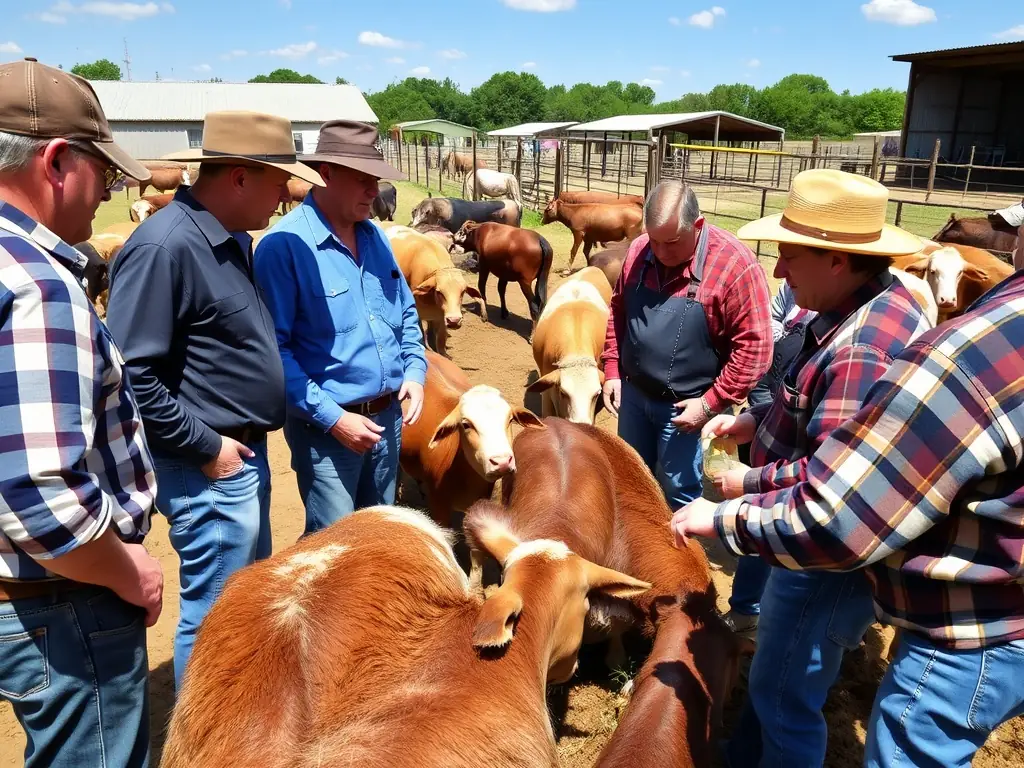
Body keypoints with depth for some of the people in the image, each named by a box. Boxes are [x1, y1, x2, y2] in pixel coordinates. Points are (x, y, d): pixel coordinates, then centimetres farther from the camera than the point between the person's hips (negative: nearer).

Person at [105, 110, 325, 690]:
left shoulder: (233, 239, 7)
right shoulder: (164, 246, -22)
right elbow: (131, 374, -25)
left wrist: (248, 442, 11)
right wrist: (205, 447, -18)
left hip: (246, 455, 10)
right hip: (212, 468, -10)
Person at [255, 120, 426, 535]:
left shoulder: (374, 235, 6)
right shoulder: (283, 245, -17)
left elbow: (405, 311, 16)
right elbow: (274, 348, -19)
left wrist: (415, 371, 1)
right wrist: (330, 417, -20)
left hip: (388, 416, 7)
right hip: (326, 425, -7)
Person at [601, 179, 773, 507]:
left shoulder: (735, 265, -22)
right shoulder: (638, 250, -4)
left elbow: (754, 346, -21)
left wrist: (710, 404, -20)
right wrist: (612, 371, 4)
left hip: (686, 408, -5)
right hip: (634, 394, 6)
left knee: (678, 494, 11)